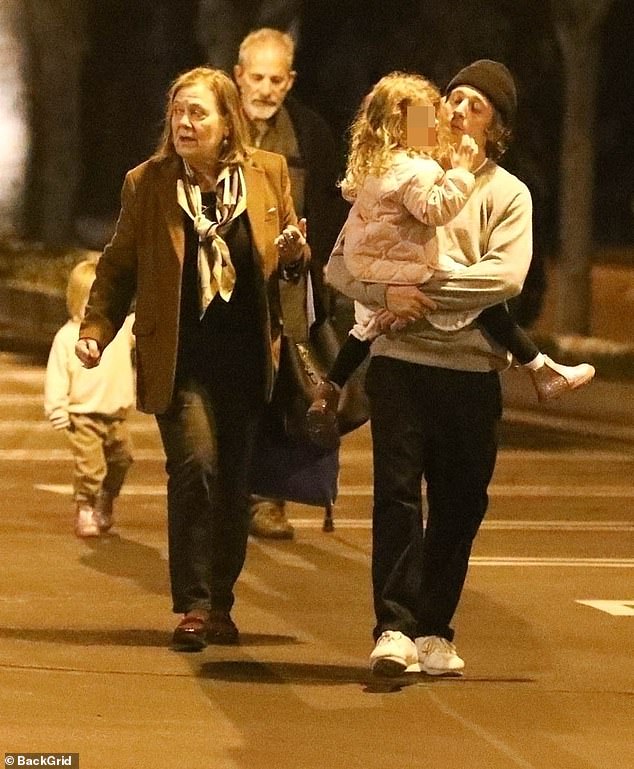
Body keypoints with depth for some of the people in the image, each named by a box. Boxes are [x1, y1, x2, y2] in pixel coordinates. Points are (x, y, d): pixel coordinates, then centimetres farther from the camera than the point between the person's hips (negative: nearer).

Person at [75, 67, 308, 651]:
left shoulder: (270, 173, 4)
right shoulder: (146, 184, 1)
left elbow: (293, 258, 15)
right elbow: (118, 267, 6)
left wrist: (294, 253, -9)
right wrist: (95, 329, -6)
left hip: (248, 357, 2)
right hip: (180, 359, -2)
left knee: (235, 484, 5)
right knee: (195, 466, -16)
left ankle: (221, 604, 17)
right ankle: (192, 607, -10)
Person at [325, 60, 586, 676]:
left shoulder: (506, 194, 7)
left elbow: (506, 275, -10)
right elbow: (341, 264, 6)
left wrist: (426, 286, -14)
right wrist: (387, 292, -14)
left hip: (472, 369, 1)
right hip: (399, 358, -1)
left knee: (459, 505, 6)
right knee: (397, 489, -11)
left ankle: (433, 631, 16)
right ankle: (394, 629, -15)